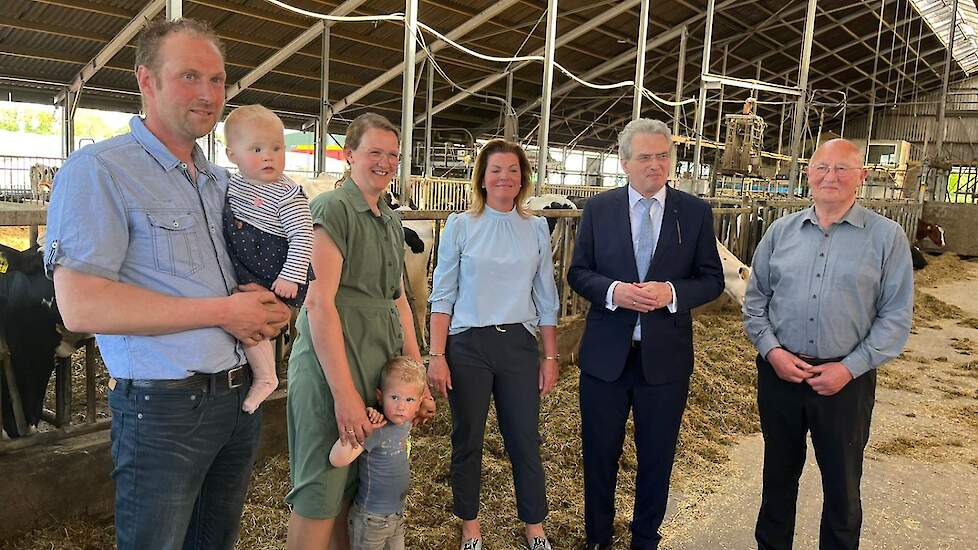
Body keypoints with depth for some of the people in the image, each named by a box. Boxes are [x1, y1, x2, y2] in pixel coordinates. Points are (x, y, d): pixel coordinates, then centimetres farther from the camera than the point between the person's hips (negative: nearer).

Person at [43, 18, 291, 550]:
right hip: (164, 407, -7)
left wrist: (264, 308, -1)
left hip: (239, 397, 7)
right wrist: (223, 311, -18)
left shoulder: (221, 181, 12)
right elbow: (81, 306, -22)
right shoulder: (98, 170, -12)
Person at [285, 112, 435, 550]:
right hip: (332, 362, -7)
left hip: (381, 364, 8)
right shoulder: (332, 209, -10)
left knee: (355, 487, 17)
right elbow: (319, 303, -17)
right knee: (322, 490, 2)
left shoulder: (391, 222, 15)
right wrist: (345, 393, -20)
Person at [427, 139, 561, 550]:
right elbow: (442, 295, -2)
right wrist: (437, 356, -7)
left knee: (525, 440, 7)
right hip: (468, 345, -1)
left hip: (519, 345, 2)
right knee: (467, 440, 11)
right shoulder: (460, 226, -1)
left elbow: (546, 299, 8)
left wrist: (550, 357, 6)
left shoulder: (536, 228, 5)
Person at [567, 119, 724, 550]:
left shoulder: (696, 212, -1)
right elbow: (578, 272, 1)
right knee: (599, 453, 14)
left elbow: (712, 280, 1)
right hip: (606, 354, 0)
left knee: (656, 457, 14)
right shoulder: (598, 209, 0)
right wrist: (613, 291, -18)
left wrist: (671, 293, -19)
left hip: (665, 356, 0)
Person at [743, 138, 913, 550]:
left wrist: (850, 368, -13)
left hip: (846, 379, -2)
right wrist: (771, 350, -8)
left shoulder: (887, 237, -4)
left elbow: (896, 316, -5)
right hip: (778, 372, 2)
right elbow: (755, 300, 6)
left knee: (842, 488, 13)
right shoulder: (781, 231, 4)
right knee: (779, 475, 19)